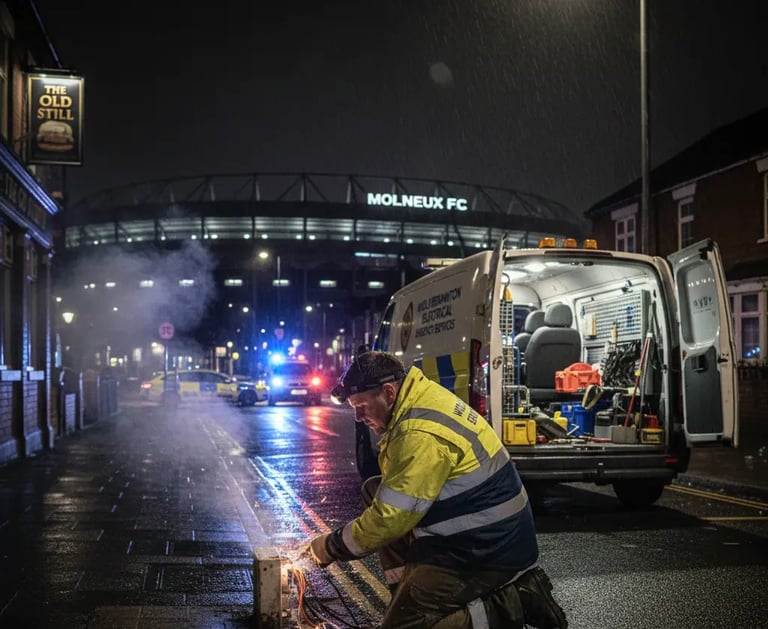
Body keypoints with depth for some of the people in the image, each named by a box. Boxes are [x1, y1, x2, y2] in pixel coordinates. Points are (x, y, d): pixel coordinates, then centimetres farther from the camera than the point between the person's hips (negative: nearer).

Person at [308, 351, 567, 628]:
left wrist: (332, 546, -7)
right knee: (374, 491, 13)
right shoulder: (423, 399, 5)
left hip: (488, 551, -10)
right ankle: (411, 597, 14)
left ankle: (515, 603, -5)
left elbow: (390, 519, -21)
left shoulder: (422, 434, -25)